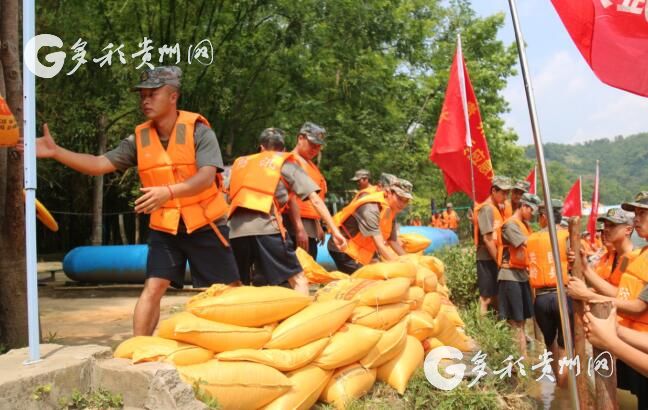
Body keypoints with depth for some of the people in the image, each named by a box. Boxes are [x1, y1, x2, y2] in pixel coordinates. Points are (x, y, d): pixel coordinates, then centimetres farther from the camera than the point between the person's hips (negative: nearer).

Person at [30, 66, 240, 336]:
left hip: (204, 225, -3)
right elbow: (99, 164, -5)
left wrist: (169, 191, -41)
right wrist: (55, 152, -17)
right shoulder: (139, 139, -1)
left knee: (228, 291, 6)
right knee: (153, 287, -7)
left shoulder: (198, 130, -14)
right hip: (164, 228, 3)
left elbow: (207, 177, -26)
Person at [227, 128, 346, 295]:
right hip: (266, 228, -4)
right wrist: (334, 230, 9)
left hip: (236, 230, 4)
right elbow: (315, 199, 9)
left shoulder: (240, 163, 28)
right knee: (299, 280, 2)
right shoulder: (286, 164, 17)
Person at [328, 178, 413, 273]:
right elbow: (380, 246, -34)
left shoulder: (391, 209, -3)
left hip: (362, 250, 9)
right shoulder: (371, 209, -30)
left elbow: (393, 241, 4)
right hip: (344, 248, -9)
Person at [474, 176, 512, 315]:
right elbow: (487, 239, -18)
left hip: (495, 259, 9)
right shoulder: (486, 209, -14)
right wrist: (498, 260, -14)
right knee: (486, 297, -5)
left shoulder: (497, 208, 14)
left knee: (495, 296, 13)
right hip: (487, 259, -9)